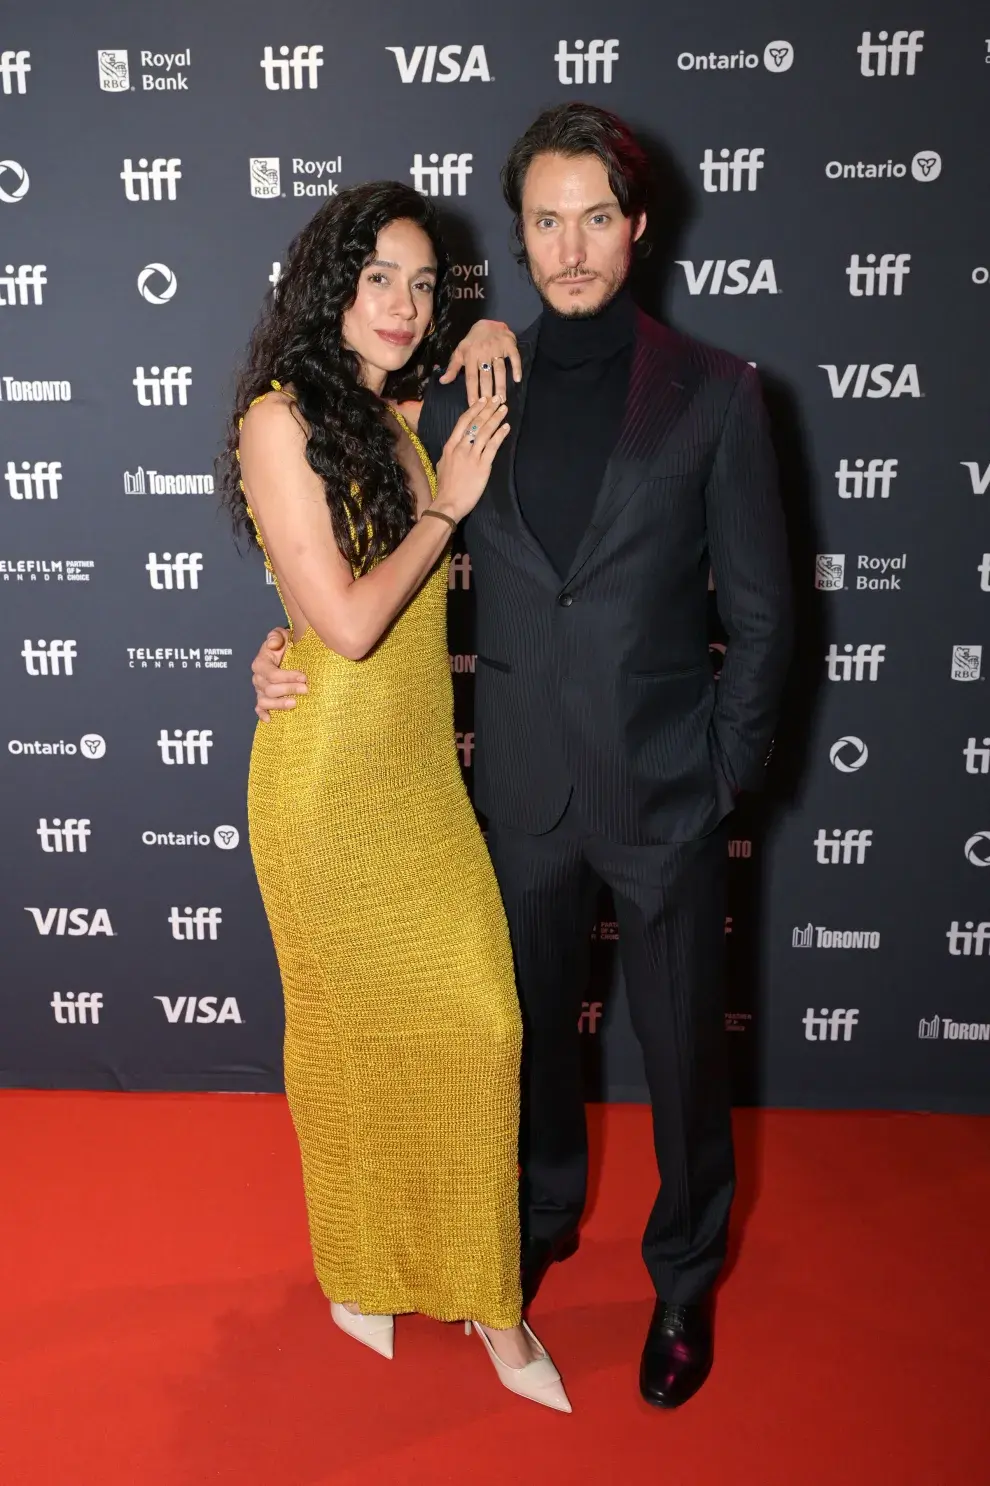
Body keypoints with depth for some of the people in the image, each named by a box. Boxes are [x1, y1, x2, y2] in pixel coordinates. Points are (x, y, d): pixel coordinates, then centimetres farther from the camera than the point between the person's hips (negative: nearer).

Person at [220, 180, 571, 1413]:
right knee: (351, 1028, 11)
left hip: (427, 772, 6)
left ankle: (481, 1293, 23)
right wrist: (445, 506, -7)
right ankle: (359, 1272, 36)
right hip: (330, 775, -6)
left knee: (480, 1022, 4)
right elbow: (347, 620, -19)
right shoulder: (282, 419, -12)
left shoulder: (402, 419, 10)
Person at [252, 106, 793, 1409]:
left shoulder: (714, 393, -5)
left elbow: (760, 610, -3)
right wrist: (292, 642, -2)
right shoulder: (468, 391, 2)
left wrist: (727, 770, -6)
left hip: (664, 787, -2)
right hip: (525, 782, 3)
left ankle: (685, 1278, 37)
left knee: (682, 1047, 12)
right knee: (531, 1024, 20)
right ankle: (545, 1215, 48)